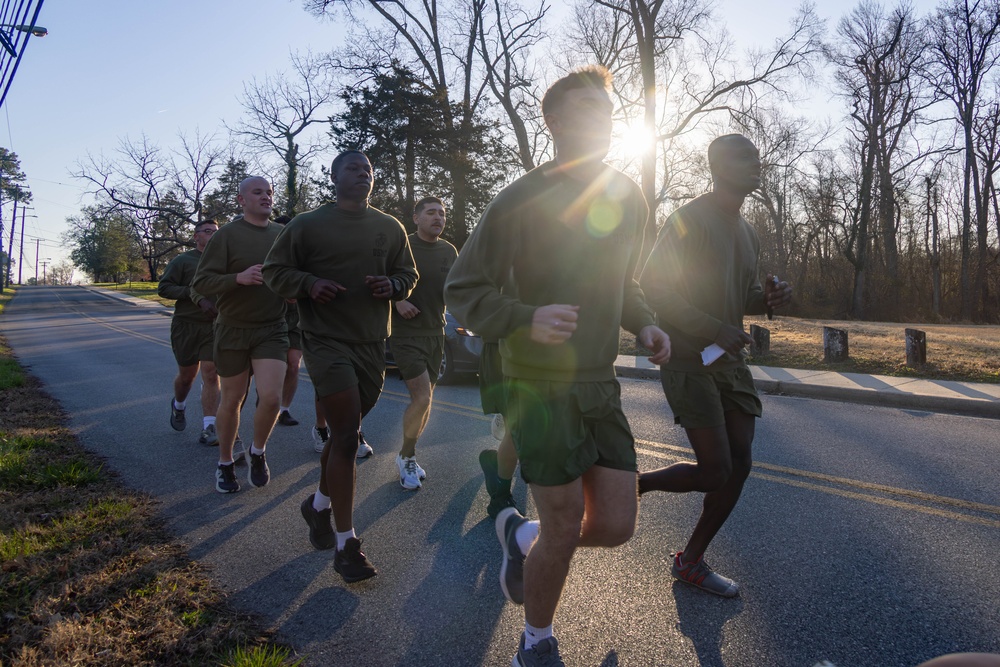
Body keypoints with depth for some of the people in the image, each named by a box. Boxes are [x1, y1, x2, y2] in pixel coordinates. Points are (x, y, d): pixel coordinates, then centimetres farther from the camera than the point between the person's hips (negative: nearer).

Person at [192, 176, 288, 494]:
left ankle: (258, 452, 16)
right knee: (232, 400, 10)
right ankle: (225, 464, 30)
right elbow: (201, 282, -11)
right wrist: (239, 278, -27)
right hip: (233, 330, -2)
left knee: (271, 397, -13)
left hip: (272, 330, 2)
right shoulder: (226, 235, -6)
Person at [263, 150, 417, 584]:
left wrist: (392, 285, -5)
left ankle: (320, 504, 40)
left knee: (344, 434, 15)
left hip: (372, 344, 5)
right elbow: (275, 271, 5)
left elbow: (408, 275, 18)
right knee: (346, 437, -11)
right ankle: (346, 542, -1)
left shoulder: (390, 228, 12)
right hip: (326, 340, -5)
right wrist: (310, 284, -15)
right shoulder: (308, 225, 1)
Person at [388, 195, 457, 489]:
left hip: (435, 333, 6)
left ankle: (408, 457, 28)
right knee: (422, 397, -15)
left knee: (425, 400, 10)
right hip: (406, 333, -6)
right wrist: (397, 301, -19)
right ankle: (405, 456, 7)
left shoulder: (449, 251, 8)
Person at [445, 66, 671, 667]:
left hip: (601, 385, 6)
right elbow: (462, 291, -8)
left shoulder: (629, 198, 8)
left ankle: (521, 535, 34)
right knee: (565, 532, 1)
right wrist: (526, 320, -27)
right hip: (542, 385, -6)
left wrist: (645, 324, 3)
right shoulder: (522, 201, -11)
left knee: (617, 526, 4)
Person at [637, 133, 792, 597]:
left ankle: (691, 560, 19)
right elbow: (652, 287, -17)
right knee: (715, 472, -11)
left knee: (739, 465, 4)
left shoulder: (748, 233, 16)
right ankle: (633, 485, 16)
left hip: (730, 360, 8)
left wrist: (770, 298, 1)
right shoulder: (689, 221, -11)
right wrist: (715, 330, -23)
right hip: (689, 362, -8)